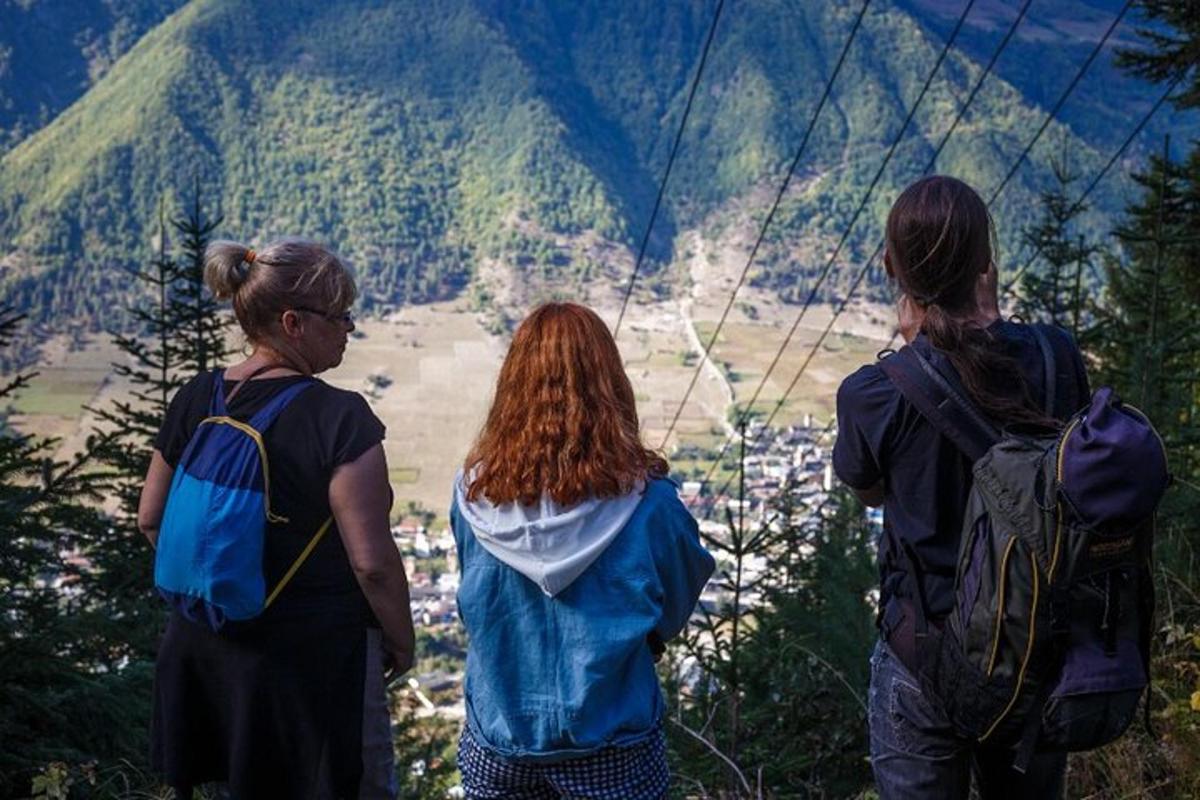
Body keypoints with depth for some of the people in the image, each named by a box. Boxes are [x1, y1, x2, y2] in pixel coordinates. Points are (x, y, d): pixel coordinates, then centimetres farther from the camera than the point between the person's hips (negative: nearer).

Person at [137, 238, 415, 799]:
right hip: (315, 654, -6)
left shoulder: (195, 400, -1)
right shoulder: (338, 417, -21)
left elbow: (152, 519, 9)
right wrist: (401, 643, -4)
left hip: (205, 644, 7)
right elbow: (372, 560, -20)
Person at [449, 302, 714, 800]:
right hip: (610, 748, -2)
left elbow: (472, 605, 3)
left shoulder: (474, 493, -14)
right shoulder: (644, 501, -19)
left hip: (497, 741, 2)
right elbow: (675, 611, -2)